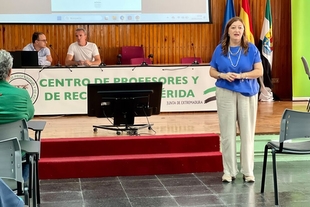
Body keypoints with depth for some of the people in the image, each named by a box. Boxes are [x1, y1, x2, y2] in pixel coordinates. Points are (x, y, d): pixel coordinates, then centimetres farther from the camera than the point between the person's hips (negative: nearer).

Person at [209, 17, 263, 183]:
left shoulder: (251, 49, -1)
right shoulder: (220, 50, 4)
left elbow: (259, 71, -4)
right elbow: (212, 71, 8)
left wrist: (241, 75, -18)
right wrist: (223, 75, -13)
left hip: (247, 93, -1)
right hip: (225, 93, 1)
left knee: (247, 133, 2)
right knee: (227, 133, 2)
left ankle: (248, 171, 10)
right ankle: (229, 171, 10)